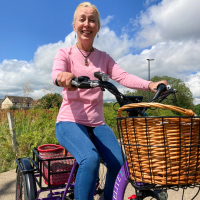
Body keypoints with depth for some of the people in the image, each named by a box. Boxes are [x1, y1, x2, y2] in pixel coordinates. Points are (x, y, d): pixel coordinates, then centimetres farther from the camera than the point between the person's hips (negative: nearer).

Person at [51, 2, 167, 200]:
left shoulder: (103, 58, 10)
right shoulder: (65, 53, 2)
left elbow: (123, 76, -6)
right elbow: (56, 73, -20)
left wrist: (149, 84, -26)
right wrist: (64, 76, -45)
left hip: (97, 124, 3)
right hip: (70, 122, -3)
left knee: (119, 164, -18)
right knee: (90, 159, -32)